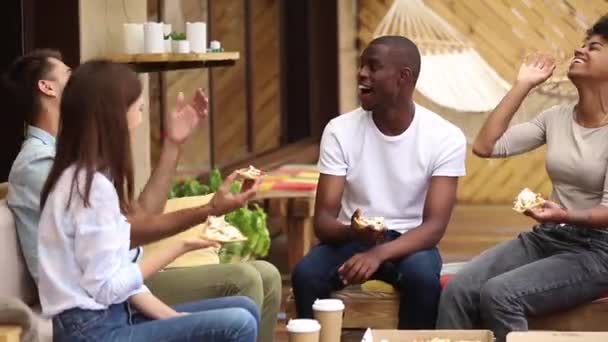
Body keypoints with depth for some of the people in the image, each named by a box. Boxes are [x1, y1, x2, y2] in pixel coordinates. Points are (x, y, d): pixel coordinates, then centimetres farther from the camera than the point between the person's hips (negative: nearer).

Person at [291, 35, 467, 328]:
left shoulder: (445, 137, -12)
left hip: (408, 241, -1)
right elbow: (323, 218, -9)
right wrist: (352, 231, -34)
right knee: (305, 274, -29)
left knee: (423, 277, -35)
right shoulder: (340, 130, -7)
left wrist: (379, 253, -35)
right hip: (351, 239, 2)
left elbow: (435, 226, -18)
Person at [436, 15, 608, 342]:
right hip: (545, 238, 6)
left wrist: (566, 216, -35)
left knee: (499, 294, -29)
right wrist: (522, 85, 3)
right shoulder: (556, 117, 8)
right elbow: (484, 146, 2)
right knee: (458, 289, -19)